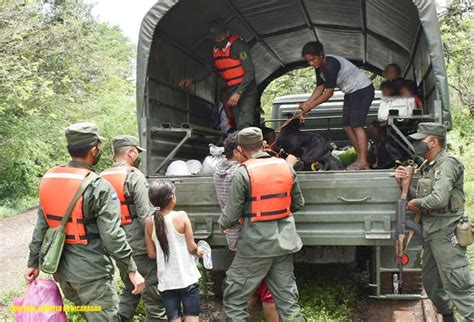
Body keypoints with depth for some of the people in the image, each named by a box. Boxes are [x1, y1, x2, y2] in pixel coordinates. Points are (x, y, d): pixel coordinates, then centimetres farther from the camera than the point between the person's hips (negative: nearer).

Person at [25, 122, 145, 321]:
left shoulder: (49, 179, 2)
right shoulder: (98, 186, -18)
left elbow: (41, 226, 8)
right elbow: (112, 235, -20)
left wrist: (34, 262, 16)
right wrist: (132, 270, -12)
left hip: (60, 268, 7)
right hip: (90, 271, -7)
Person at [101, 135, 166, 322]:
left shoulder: (102, 178, 7)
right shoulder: (134, 176, -14)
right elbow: (146, 215, -18)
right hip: (139, 245, -7)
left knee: (130, 289, 22)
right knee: (153, 292, 4)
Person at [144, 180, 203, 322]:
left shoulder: (149, 222, -3)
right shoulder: (181, 216, -12)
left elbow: (152, 254, 2)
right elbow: (191, 247, -8)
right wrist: (198, 252, 12)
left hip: (166, 281, 3)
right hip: (187, 278, -3)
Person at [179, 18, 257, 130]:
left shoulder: (238, 45, -14)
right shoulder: (215, 49, 8)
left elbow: (250, 71, -17)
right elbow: (210, 69, 21)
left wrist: (238, 93, -23)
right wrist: (193, 80, 6)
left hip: (246, 91, -7)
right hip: (232, 92, 7)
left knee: (244, 126, -22)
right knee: (238, 125, 4)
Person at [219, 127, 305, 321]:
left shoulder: (242, 173, -13)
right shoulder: (286, 167, 3)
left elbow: (232, 214, -10)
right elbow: (298, 204, 12)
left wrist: (223, 224, 12)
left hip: (257, 244, -5)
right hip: (284, 240, 6)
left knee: (234, 298, 9)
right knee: (287, 296, 13)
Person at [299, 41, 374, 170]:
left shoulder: (331, 64, -29)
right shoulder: (320, 67, 0)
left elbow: (329, 92, -29)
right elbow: (320, 88, 4)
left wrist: (310, 106, -26)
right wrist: (306, 104, -8)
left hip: (363, 90, -10)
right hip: (351, 93, 10)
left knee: (357, 125, -17)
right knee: (347, 125, 5)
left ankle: (363, 161, -18)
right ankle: (360, 157, 8)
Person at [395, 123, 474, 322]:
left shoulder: (447, 163, -13)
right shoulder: (428, 168, 17)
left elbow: (439, 200, -26)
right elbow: (419, 198, 16)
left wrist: (417, 203, -9)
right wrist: (404, 184, 1)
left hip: (446, 233, -10)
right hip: (431, 234, 10)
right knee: (431, 282, 18)